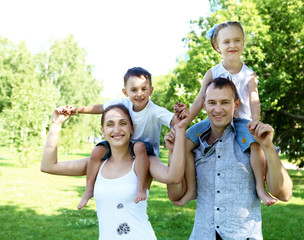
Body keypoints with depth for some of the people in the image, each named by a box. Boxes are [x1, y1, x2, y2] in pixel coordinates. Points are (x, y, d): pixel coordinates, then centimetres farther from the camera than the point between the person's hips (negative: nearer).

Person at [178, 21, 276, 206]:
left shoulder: (249, 75, 4)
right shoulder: (212, 73, 6)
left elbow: (254, 99, -10)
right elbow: (200, 102, 3)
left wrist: (255, 120, -31)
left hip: (240, 120, -2)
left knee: (256, 143, -33)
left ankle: (260, 186, -18)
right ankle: (191, 187, -11)